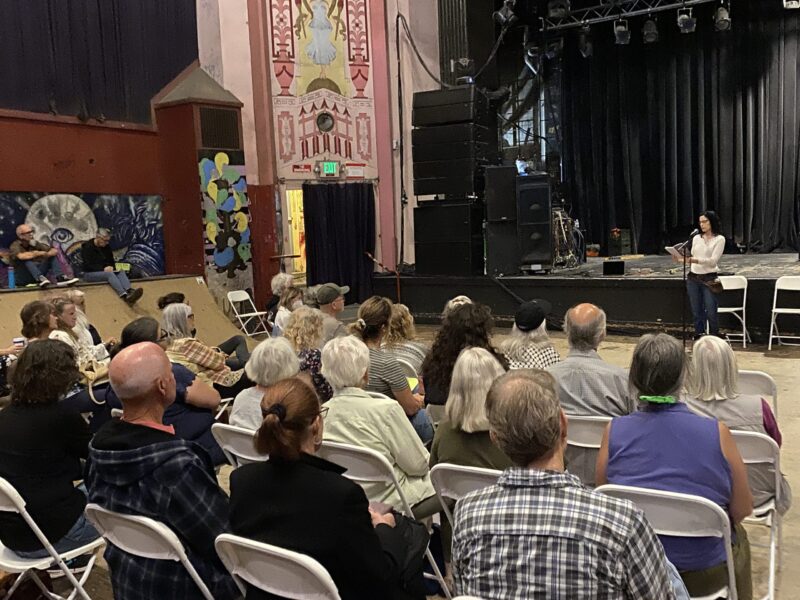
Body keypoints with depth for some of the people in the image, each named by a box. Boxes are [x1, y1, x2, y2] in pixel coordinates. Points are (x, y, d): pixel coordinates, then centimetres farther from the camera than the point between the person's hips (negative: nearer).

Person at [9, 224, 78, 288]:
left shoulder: (35, 244, 5)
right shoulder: (15, 246, -11)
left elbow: (55, 250, -3)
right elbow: (21, 256, -35)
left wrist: (47, 254, -25)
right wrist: (39, 253, -23)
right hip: (22, 279, -5)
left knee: (52, 256, -4)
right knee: (26, 259, -30)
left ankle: (60, 278, -26)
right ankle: (40, 279, -47)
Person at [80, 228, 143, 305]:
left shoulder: (106, 247, 11)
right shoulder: (87, 247, -8)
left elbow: (112, 261, 16)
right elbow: (88, 265, -15)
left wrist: (111, 267, -7)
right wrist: (103, 269, -26)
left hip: (106, 271, 6)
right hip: (90, 274, -6)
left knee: (121, 272, -25)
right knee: (109, 274, -36)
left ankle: (130, 291, -57)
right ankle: (125, 296, -61)